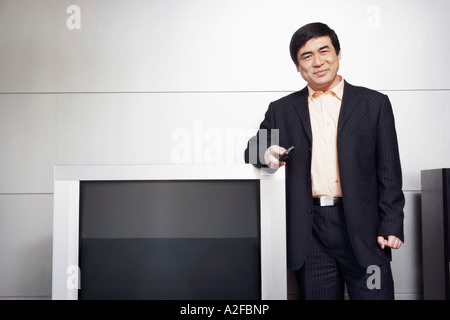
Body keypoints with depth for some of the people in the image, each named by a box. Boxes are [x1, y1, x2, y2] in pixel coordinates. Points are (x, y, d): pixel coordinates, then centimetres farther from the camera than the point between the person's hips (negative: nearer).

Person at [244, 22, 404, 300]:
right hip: (311, 235, 1)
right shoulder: (282, 110, 11)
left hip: (363, 228, -1)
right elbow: (253, 148, 16)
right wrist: (265, 154, -9)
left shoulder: (374, 103, 7)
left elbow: (389, 172, 5)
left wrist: (391, 226, -4)